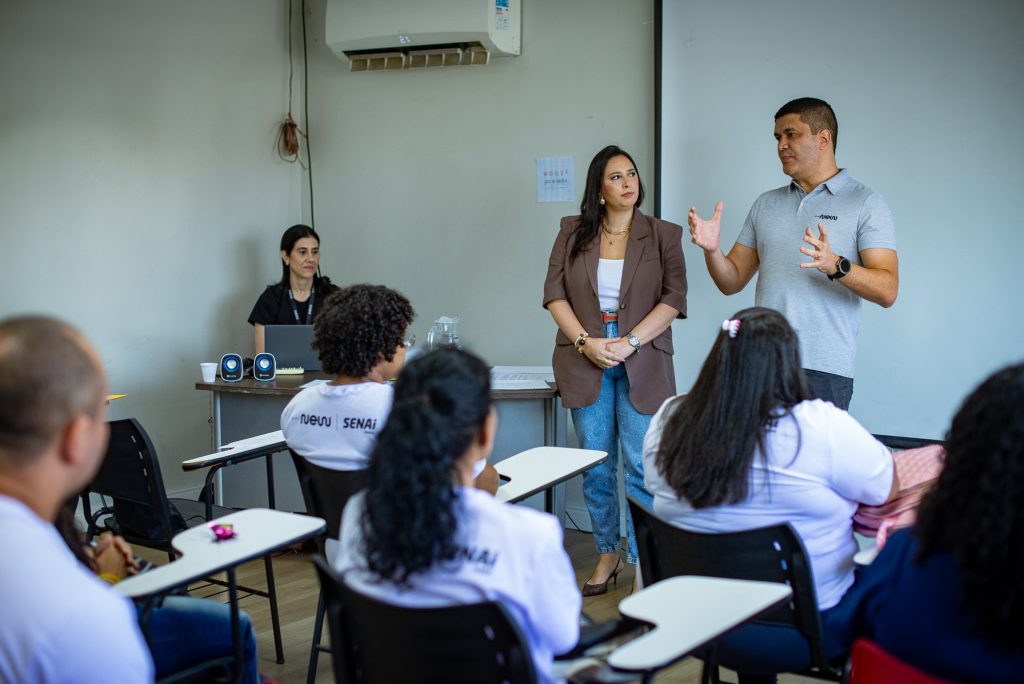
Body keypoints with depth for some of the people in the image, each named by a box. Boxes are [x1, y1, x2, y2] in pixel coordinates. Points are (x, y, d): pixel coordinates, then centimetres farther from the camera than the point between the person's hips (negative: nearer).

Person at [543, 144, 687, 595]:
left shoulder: (663, 235, 3)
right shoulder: (573, 233, 8)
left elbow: (673, 299, -4)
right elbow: (554, 294, 3)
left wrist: (629, 343, -14)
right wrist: (585, 341, -10)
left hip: (641, 365, -2)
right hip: (585, 361, 2)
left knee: (640, 467, -4)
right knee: (595, 465, 9)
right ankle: (607, 555, 23)